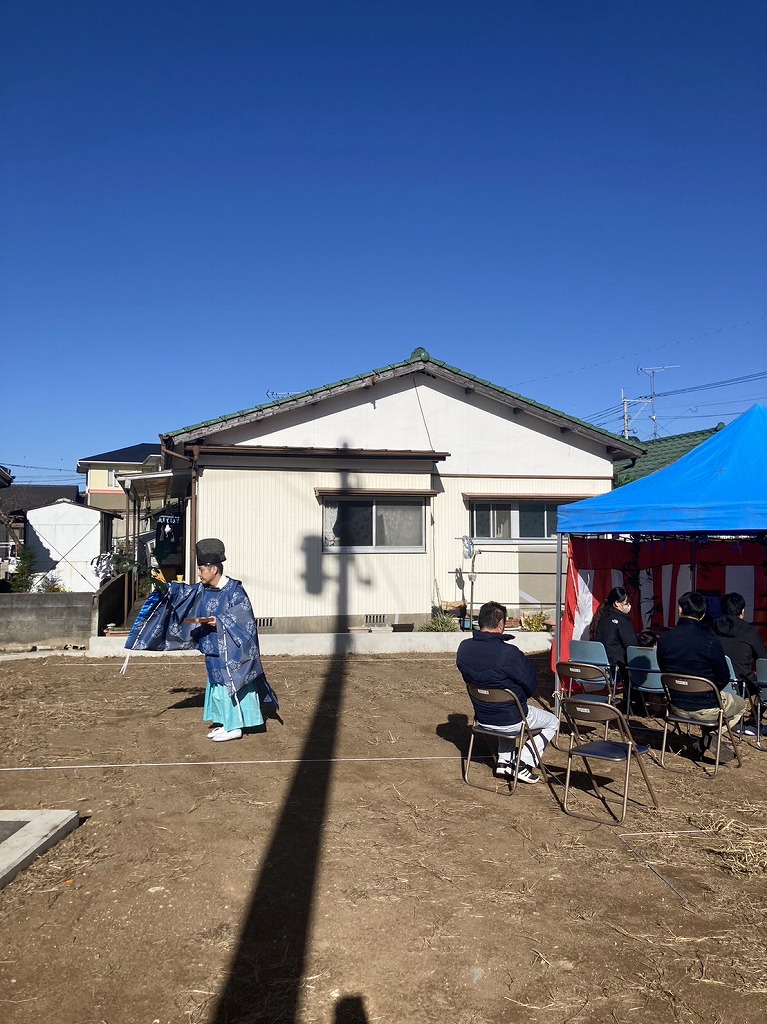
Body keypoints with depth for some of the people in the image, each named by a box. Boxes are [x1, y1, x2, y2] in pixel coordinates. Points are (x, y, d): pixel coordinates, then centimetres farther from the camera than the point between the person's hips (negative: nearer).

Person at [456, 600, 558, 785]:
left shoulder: (464, 648, -10)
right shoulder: (509, 653, -29)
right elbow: (531, 686, -16)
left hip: (482, 717, 6)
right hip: (511, 721, -6)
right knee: (552, 722, 21)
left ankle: (503, 761, 29)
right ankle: (522, 764, 10)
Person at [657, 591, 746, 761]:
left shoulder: (664, 639, -10)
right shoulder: (710, 640, -22)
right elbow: (724, 678, -11)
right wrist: (712, 691, 9)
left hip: (676, 706, 5)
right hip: (705, 708, -5)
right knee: (740, 705, 27)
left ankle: (708, 740, 21)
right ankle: (711, 735, 9)